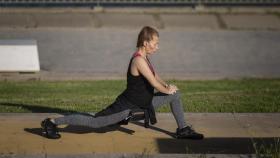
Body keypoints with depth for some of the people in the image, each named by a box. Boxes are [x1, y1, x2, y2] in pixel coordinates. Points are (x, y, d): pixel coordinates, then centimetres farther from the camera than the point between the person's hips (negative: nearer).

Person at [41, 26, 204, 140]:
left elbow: (155, 75, 23)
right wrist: (167, 90, -5)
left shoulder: (144, 57, 5)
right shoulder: (139, 60, -25)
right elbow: (154, 83, -22)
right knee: (94, 122, -5)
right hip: (127, 105, -9)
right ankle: (53, 122, 4)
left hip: (143, 102, 9)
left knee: (176, 93, 10)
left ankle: (183, 130, 20)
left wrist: (167, 86, 10)